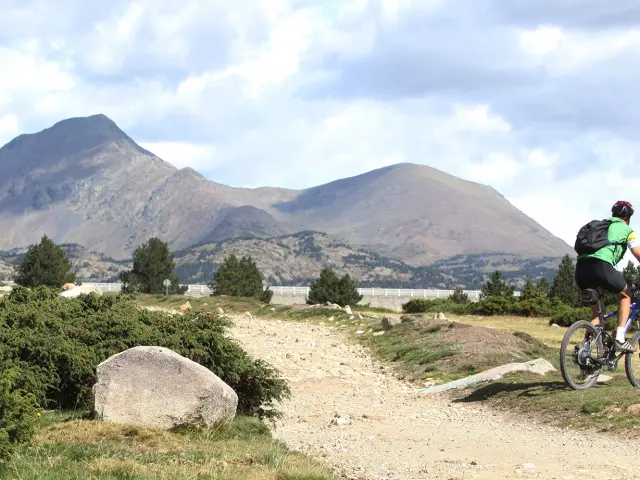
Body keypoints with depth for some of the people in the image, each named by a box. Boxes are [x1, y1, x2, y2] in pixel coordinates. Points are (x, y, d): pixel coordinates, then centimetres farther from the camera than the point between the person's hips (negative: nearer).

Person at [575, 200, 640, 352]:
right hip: (601, 266, -5)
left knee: (597, 311, 24)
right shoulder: (627, 230, 16)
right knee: (625, 295, 22)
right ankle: (620, 339, 8)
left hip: (581, 268, 5)